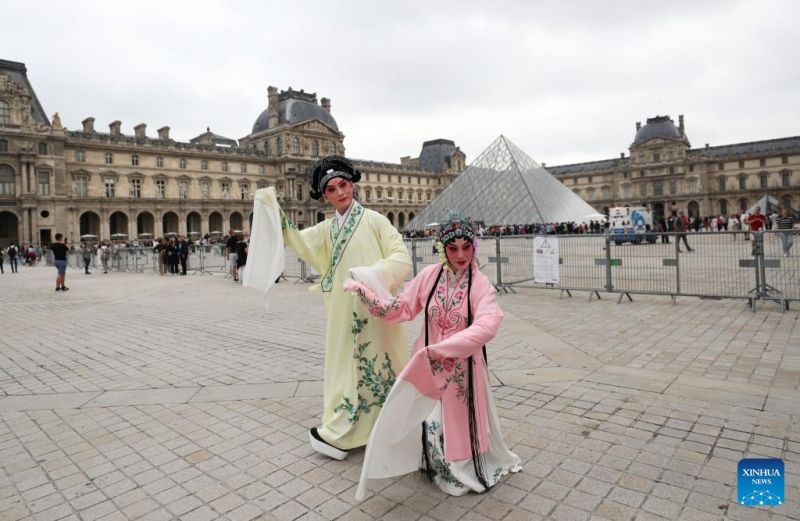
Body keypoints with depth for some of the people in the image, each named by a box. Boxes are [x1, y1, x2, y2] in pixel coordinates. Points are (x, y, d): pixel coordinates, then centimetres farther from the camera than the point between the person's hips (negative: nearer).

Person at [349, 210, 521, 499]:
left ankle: (464, 469, 39)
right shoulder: (429, 275, -6)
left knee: (461, 422, 13)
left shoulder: (481, 284, -15)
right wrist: (362, 291, -8)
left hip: (463, 369, -2)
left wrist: (441, 348, -33)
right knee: (429, 419, 13)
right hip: (428, 366, 2)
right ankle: (437, 465, 40)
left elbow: (486, 327, -30)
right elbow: (401, 309, -1)